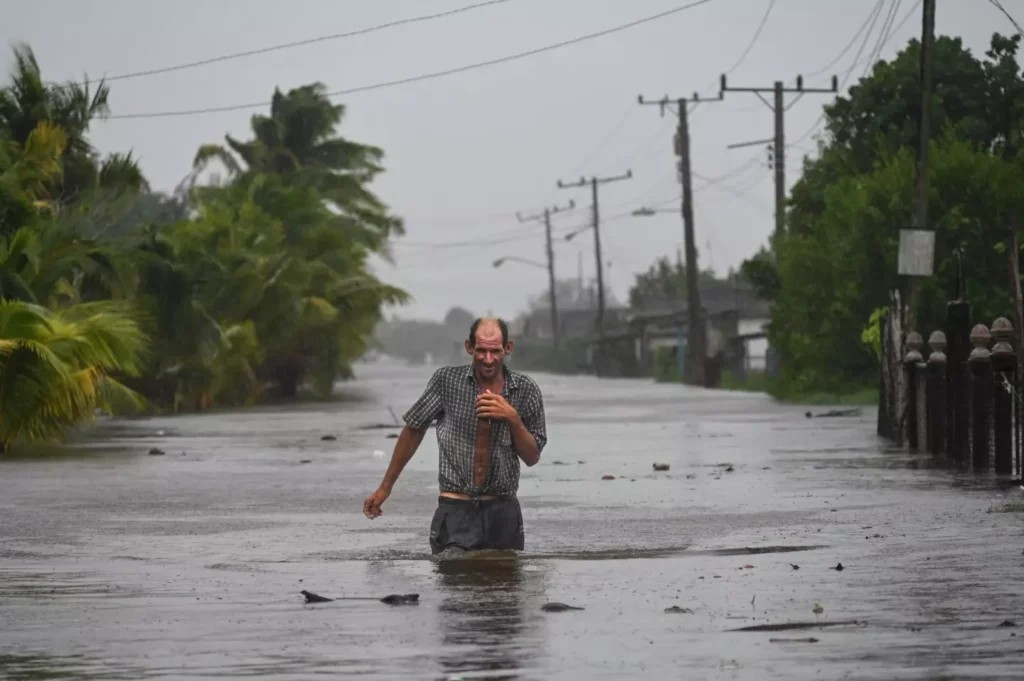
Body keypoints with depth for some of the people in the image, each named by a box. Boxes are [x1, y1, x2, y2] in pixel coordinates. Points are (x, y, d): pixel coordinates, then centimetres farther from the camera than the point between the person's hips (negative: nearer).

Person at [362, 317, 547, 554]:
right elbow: (413, 430, 8)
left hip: (504, 511, 2)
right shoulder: (446, 380, -3)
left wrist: (513, 419, -12)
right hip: (456, 510, -2)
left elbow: (532, 457, 5)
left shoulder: (525, 390, 1)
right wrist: (385, 488, 9)